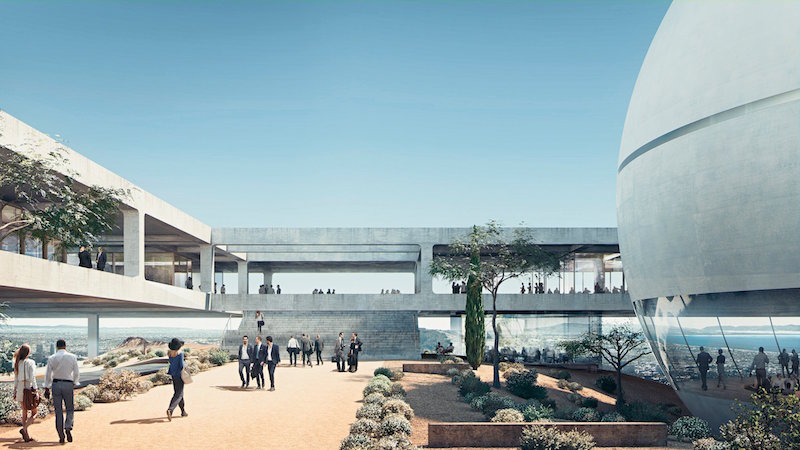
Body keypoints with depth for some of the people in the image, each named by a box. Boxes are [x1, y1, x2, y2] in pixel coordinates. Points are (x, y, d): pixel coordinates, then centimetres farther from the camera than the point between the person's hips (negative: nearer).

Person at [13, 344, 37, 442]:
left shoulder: (17, 363, 8)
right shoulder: (30, 362, -9)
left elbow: (16, 379, 12)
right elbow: (32, 377, -15)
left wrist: (15, 392, 17)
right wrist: (35, 389, -14)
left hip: (20, 389, 6)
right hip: (29, 388, -6)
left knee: (24, 413, 12)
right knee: (34, 412, 5)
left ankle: (26, 436, 14)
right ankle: (24, 429, -16)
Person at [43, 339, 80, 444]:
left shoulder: (51, 358, 1)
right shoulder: (72, 357, 0)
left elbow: (48, 374, 2)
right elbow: (77, 373, 3)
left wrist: (47, 388, 8)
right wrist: (74, 383, 20)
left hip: (56, 384, 1)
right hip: (68, 384, -1)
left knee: (58, 411, 6)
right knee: (70, 409, 11)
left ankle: (61, 436, 6)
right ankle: (68, 428, -14)